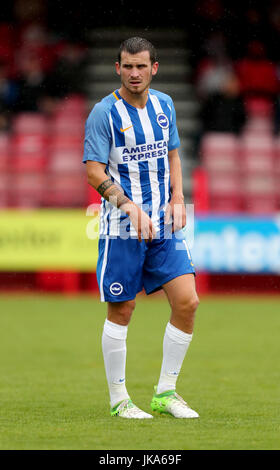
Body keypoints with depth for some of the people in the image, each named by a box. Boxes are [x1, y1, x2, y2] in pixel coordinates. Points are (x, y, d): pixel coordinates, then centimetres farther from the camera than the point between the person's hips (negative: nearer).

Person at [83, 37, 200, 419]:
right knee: (121, 311, 1)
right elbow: (94, 172, -11)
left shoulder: (164, 105, 9)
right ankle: (118, 399, 13)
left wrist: (177, 198, 4)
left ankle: (166, 392, 9)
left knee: (187, 302, -4)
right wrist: (129, 206, -23)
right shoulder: (104, 113, -9)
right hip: (121, 229, -5)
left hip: (164, 226, 5)